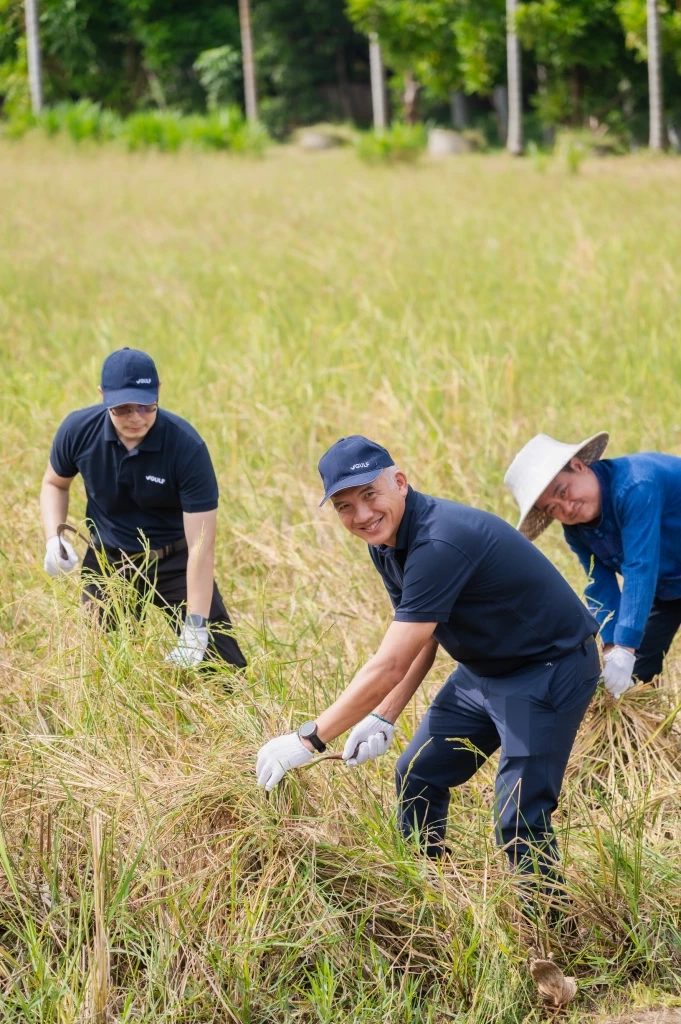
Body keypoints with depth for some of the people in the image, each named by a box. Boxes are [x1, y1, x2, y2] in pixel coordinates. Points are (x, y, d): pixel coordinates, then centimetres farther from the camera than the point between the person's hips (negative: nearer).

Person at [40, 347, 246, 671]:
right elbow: (55, 483, 8)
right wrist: (54, 539, -11)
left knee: (222, 666, -5)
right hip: (106, 562, 2)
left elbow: (201, 544, -26)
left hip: (175, 562, -2)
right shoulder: (78, 431, -16)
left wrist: (194, 628, -31)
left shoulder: (187, 447, -26)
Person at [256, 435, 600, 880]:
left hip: (548, 671, -10)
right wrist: (384, 719, 1)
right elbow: (419, 639, 11)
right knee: (417, 777, 15)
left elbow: (391, 665, -33)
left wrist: (308, 739, -28)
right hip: (484, 668, 10)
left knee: (520, 820, -15)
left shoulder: (441, 542, -32)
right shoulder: (387, 543, -2)